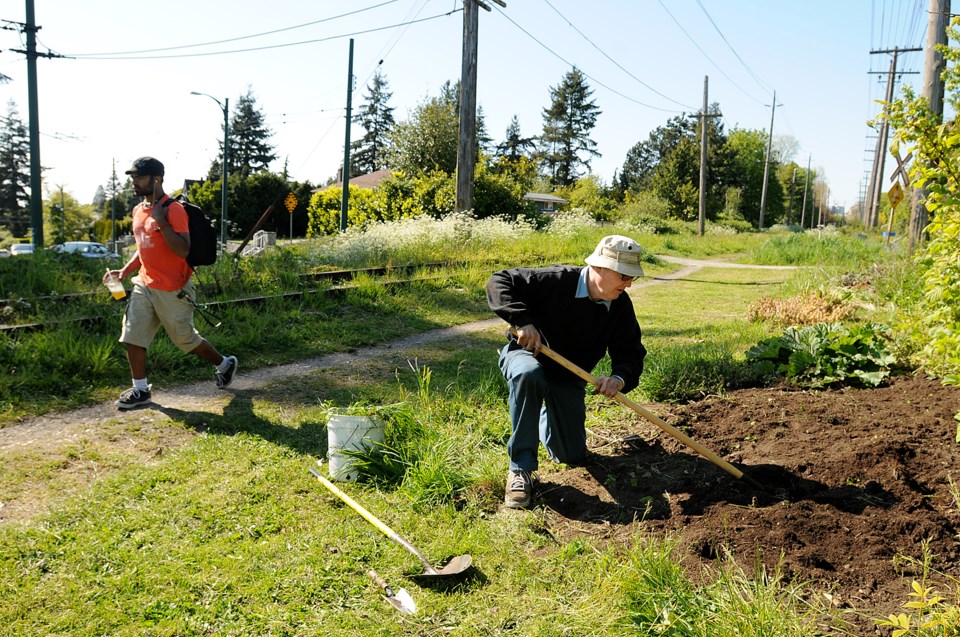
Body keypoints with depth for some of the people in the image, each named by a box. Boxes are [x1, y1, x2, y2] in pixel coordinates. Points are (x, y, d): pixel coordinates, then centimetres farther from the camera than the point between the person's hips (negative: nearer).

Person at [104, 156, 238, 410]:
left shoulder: (173, 209, -16)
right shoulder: (138, 210, 10)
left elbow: (183, 250, -25)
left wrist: (160, 220, -27)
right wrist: (125, 270, 9)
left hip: (172, 291, -7)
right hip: (144, 286, 7)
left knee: (186, 339, 6)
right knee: (132, 336, 1)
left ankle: (225, 364, 29)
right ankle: (140, 389, 13)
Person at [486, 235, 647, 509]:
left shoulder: (621, 307, -10)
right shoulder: (556, 281, -25)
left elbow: (631, 355, -8)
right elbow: (499, 282, -23)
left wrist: (620, 378, -32)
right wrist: (522, 321, -36)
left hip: (569, 379, 5)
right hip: (525, 354, -4)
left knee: (572, 456, 2)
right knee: (528, 375, -43)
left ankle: (545, 418, 38)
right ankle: (520, 470, -32)